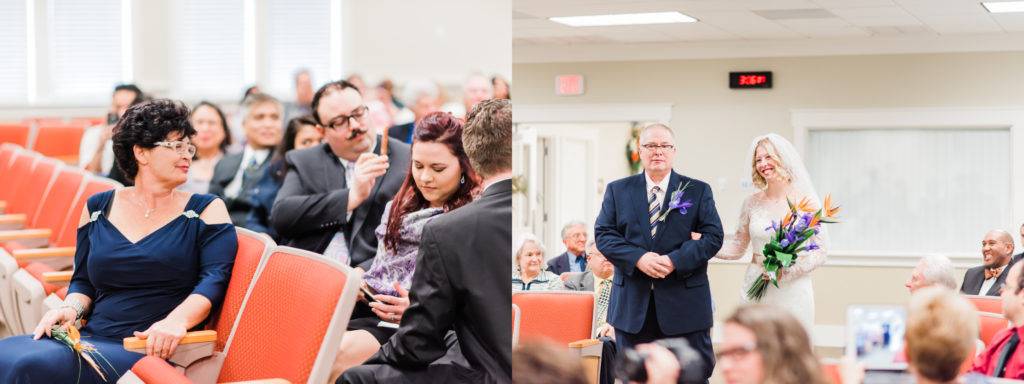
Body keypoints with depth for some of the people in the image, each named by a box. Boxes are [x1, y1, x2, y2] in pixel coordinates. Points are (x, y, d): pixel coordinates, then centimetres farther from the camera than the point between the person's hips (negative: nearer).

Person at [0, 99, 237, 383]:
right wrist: (71, 308, -2)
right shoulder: (98, 208, 16)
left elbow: (214, 279, -8)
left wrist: (177, 320, -26)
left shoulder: (205, 210, 6)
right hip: (90, 338, 4)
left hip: (153, 350, -4)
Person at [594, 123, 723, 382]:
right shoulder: (618, 190, 9)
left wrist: (675, 261, -17)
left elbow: (713, 236, -2)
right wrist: (638, 258, -15)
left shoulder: (698, 191, 6)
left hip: (684, 304, -1)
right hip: (633, 304, 1)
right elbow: (603, 234, 1)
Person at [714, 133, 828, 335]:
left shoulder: (808, 203, -2)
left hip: (793, 290, -2)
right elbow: (737, 248, 11)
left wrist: (787, 270, -16)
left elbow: (821, 251, -2)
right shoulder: (752, 203, 7)